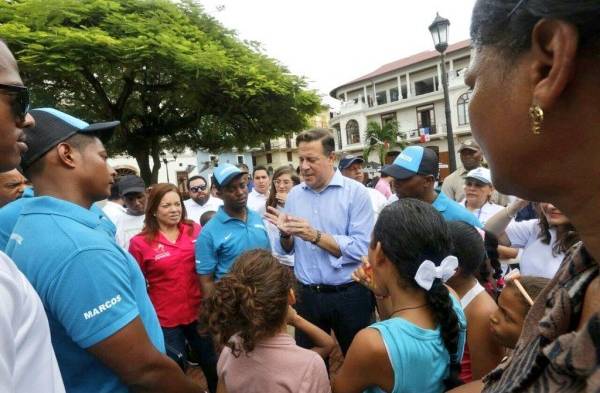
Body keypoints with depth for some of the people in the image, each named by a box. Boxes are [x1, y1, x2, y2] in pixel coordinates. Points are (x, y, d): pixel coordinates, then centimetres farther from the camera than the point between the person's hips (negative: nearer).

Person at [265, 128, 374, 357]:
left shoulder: (355, 192, -11)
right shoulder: (294, 195, 4)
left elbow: (361, 249, -19)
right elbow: (285, 250, 8)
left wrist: (315, 236, -22)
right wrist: (285, 235, -12)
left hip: (349, 295, -4)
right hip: (307, 295, 4)